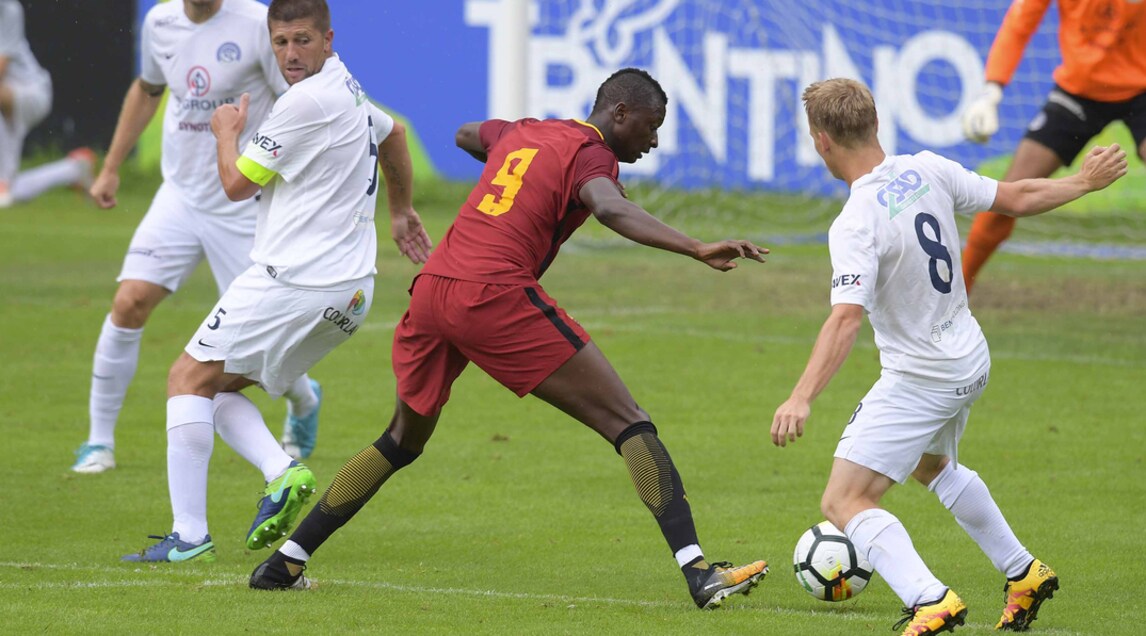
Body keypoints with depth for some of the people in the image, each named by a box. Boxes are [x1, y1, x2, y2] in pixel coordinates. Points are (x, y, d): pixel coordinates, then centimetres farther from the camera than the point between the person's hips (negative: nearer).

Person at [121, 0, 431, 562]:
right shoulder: (347, 91, 17)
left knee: (189, 379, -3)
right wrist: (401, 211, 54)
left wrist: (227, 133, 12)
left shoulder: (308, 101, -14)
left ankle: (189, 533, -11)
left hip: (293, 280, -10)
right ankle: (280, 471, -8)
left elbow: (237, 184, -8)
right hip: (350, 290, 10)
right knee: (218, 387, 17)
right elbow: (392, 134, 40)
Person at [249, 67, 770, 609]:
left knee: (403, 441, 28)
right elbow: (610, 208, -21)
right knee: (628, 424, -4)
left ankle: (284, 563, 27)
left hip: (431, 286, 7)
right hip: (496, 295, -7)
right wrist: (696, 250, -30)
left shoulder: (522, 132, 25)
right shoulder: (590, 152, 2)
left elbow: (466, 134, 48)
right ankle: (699, 573, -17)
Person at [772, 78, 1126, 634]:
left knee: (844, 502, -9)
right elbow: (1015, 198, 4)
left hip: (917, 379, -9)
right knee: (932, 466, 35)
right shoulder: (926, 171, -6)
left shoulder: (856, 224, -26)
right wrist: (1083, 183, 22)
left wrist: (801, 399, -44)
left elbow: (846, 317, -37)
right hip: (970, 359, 9)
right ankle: (1024, 574, 42)